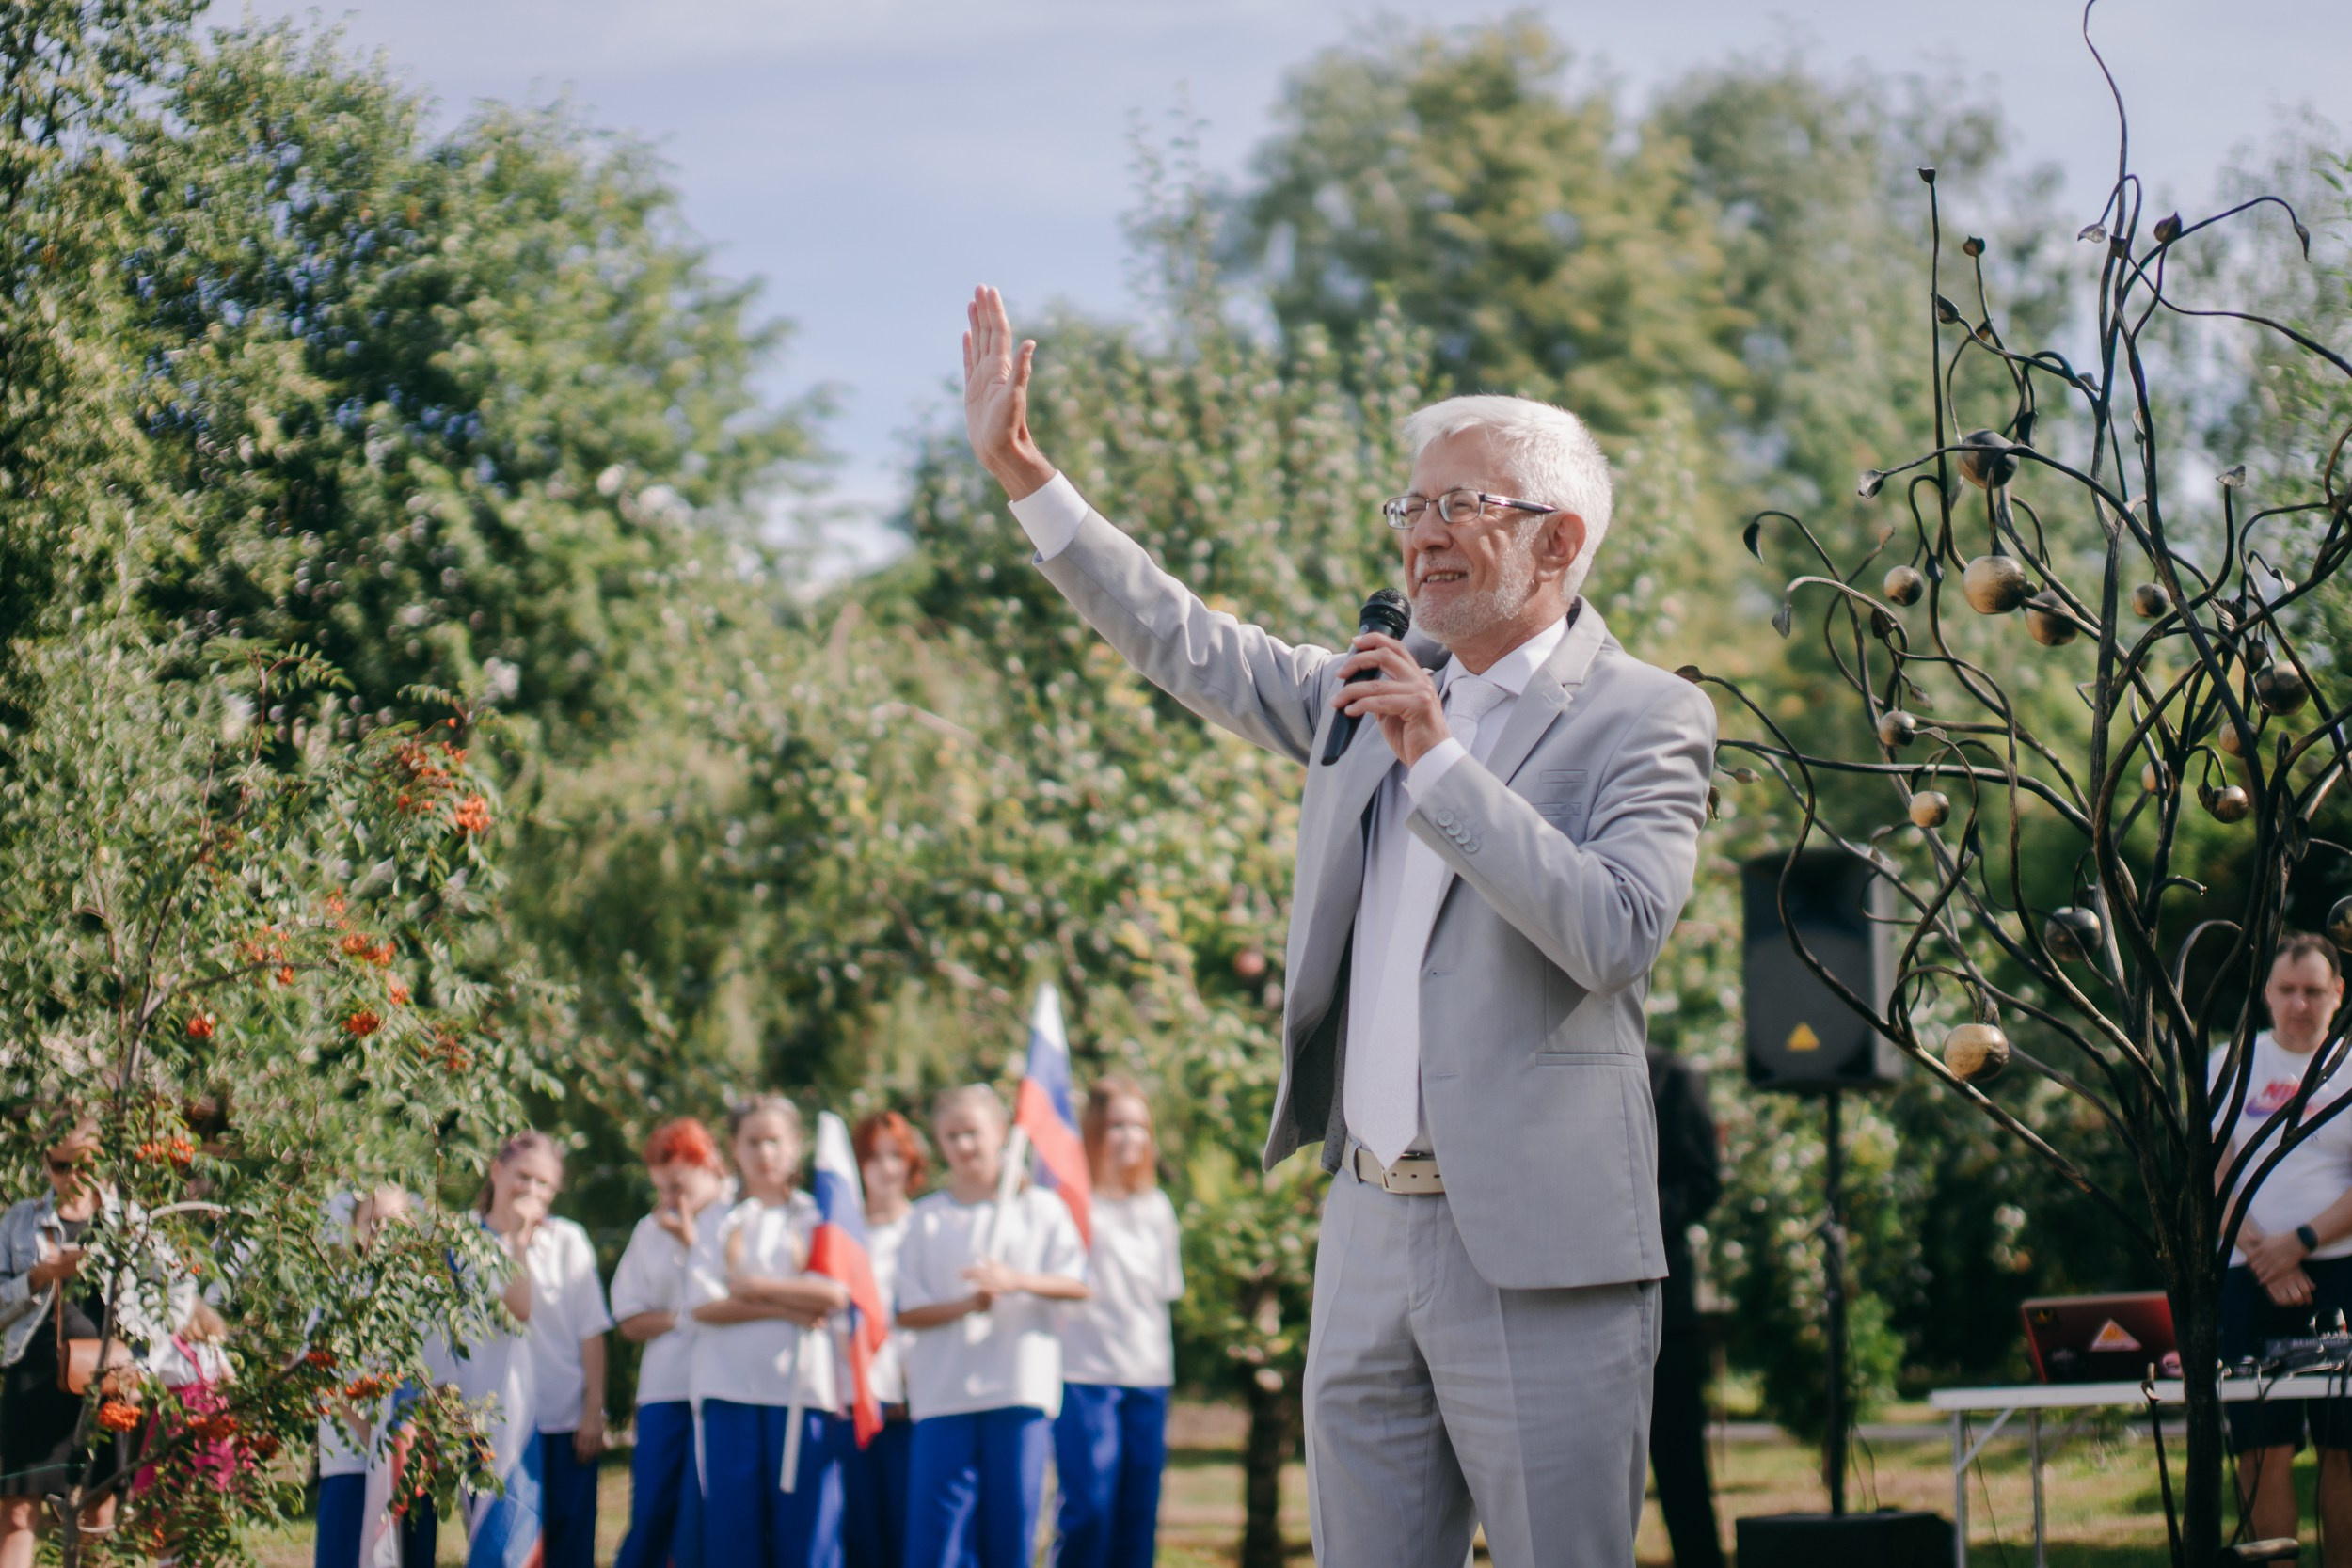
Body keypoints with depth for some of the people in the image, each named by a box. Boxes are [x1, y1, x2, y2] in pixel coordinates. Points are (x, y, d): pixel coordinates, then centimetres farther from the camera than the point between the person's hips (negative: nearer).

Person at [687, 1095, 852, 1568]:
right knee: (730, 1528, -2)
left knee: (806, 1527, -5)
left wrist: (754, 1287, -3)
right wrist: (785, 1307, -10)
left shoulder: (816, 1216, 10)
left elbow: (835, 1294, -5)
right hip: (731, 1392, 1)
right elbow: (704, 1306, -2)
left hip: (803, 1390, -1)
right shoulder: (721, 1224, 12)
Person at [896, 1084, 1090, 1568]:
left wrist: (1016, 1281, -16)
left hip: (1021, 1388, 0)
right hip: (944, 1396, 0)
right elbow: (906, 1311, 2)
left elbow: (1076, 1284, 0)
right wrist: (966, 1305, -14)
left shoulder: (1040, 1209, 8)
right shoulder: (926, 1219, 8)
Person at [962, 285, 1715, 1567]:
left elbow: (1613, 934, -18)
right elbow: (1186, 646, 22)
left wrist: (1439, 761, -20)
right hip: (1369, 1234, 6)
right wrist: (1021, 473, 18)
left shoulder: (1647, 719, -4)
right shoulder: (1374, 687, 16)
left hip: (1536, 1255, -6)